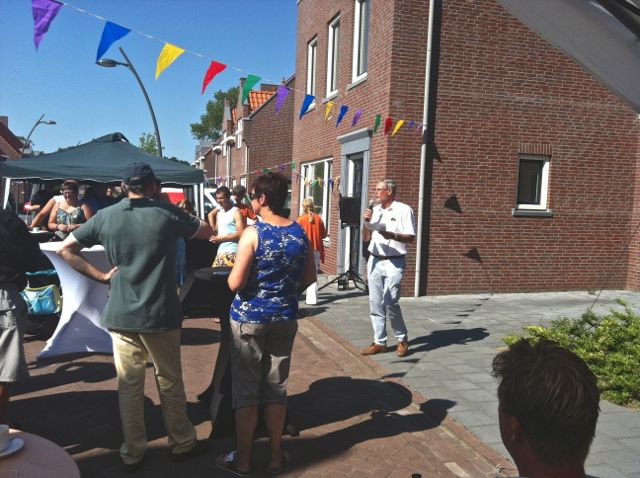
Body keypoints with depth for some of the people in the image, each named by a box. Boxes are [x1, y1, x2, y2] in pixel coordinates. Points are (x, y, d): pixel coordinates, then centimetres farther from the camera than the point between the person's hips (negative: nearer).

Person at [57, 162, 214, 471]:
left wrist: (100, 276, 4)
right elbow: (207, 232, 7)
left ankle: (132, 453, 23)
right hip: (160, 314, -2)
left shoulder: (105, 217, 0)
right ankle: (181, 444, 27)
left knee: (129, 386, 11)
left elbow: (66, 250, 3)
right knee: (170, 382, 12)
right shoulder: (167, 214, -7)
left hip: (120, 315, 2)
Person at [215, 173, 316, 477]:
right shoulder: (300, 233, 0)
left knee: (245, 391, 7)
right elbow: (310, 278, 7)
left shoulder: (253, 233, -15)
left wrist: (234, 269, 4)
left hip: (249, 319, -4)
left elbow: (235, 283, -17)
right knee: (276, 388, 14)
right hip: (285, 318, 5)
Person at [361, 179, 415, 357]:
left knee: (390, 302, -10)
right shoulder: (374, 210, 12)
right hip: (374, 261, 6)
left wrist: (393, 235, -22)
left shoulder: (403, 210, -3)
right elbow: (366, 238, 14)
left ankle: (402, 339, 10)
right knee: (375, 304, 5)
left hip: (394, 262, -5)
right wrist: (366, 222, -3)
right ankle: (379, 342, 13)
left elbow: (411, 237, -7)